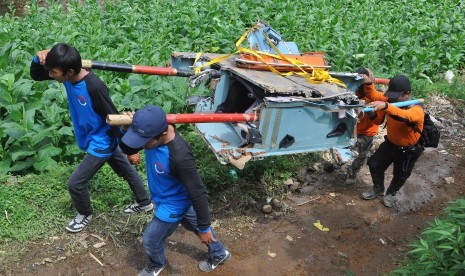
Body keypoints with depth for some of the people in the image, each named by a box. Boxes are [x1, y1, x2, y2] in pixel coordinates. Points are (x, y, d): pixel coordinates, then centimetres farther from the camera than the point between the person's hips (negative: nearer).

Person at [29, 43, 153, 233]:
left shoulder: (95, 88, -35)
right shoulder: (68, 74, -13)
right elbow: (35, 75, 2)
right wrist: (39, 58, -21)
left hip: (101, 143, -8)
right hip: (95, 139, 8)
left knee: (75, 183, 3)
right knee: (126, 171, 24)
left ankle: (85, 214, 32)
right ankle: (144, 203, 44)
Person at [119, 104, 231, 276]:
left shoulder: (179, 157, -44)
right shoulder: (152, 132, -22)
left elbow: (198, 194, -33)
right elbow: (128, 149, -6)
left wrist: (204, 227, -22)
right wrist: (125, 129, -28)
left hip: (173, 205, -7)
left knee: (150, 240, 17)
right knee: (195, 225, 29)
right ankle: (219, 253, 55)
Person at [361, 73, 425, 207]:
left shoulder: (417, 110, -37)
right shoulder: (392, 100, -18)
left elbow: (403, 116, -59)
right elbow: (372, 95, -20)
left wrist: (385, 106, -77)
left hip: (408, 151, -5)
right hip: (390, 143, 5)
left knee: (400, 175, 18)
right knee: (374, 164, 13)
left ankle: (391, 193, 48)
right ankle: (378, 189, 41)